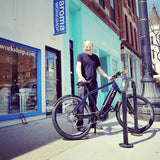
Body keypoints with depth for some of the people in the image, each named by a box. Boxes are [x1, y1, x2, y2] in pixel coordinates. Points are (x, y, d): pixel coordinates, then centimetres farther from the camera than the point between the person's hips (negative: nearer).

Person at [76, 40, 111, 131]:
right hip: (83, 83, -4)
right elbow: (78, 67, -10)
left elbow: (99, 69, 22)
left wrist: (107, 76, 10)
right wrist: (80, 76, -30)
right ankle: (79, 124, 2)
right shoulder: (81, 56, 5)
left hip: (93, 83, 5)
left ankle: (93, 122, 19)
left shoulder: (95, 57, 19)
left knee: (93, 104, 9)